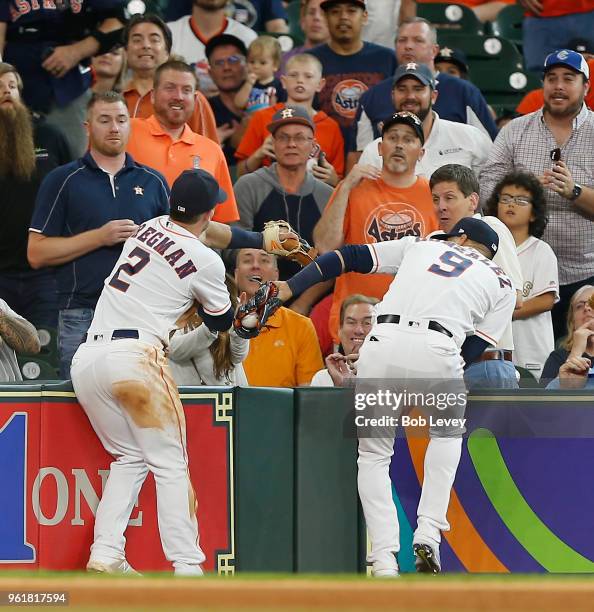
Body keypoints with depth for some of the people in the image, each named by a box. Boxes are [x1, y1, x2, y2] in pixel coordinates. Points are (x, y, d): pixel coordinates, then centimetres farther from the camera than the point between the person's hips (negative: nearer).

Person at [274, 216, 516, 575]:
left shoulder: (420, 246, 28)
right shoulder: (501, 283, 25)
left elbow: (350, 257, 20)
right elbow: (472, 350, 17)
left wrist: (290, 287, 18)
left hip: (383, 344, 1)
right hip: (439, 350, -1)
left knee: (374, 454, 17)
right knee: (447, 432, 29)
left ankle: (384, 556, 3)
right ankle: (429, 535, 13)